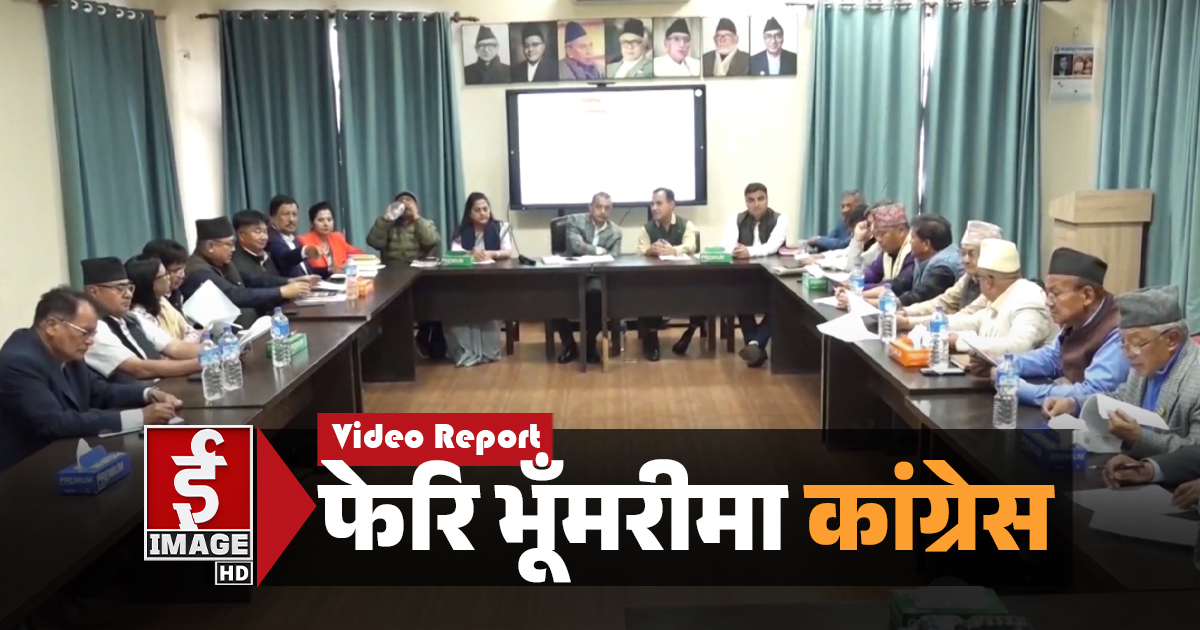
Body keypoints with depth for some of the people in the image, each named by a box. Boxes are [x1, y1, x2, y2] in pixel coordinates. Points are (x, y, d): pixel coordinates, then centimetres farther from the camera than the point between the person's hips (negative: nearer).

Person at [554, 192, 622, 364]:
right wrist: (599, 251, -8)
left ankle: (590, 344, -11)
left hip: (596, 276, 1)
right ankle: (569, 345, -8)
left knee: (597, 292, -36)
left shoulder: (615, 232, 11)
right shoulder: (574, 221, 3)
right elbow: (576, 245, -14)